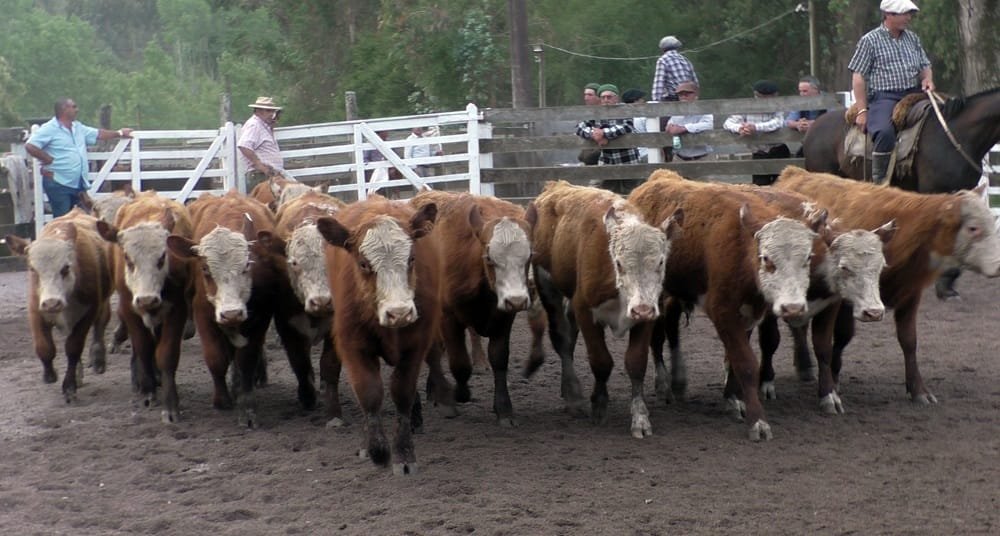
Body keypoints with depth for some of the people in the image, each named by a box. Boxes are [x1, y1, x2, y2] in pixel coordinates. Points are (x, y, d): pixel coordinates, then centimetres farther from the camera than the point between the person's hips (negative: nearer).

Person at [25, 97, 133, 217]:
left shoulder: (78, 128, 15)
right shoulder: (49, 129, -10)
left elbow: (98, 134, 27)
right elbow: (30, 146, -17)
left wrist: (119, 133, 31)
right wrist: (49, 160, -13)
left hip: (79, 185, 8)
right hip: (59, 184, -8)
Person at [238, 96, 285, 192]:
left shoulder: (264, 126, 22)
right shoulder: (253, 125, -9)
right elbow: (244, 146, -22)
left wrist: (271, 126, 19)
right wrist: (259, 165, -23)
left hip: (271, 174, 10)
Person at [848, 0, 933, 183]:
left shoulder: (912, 38, 17)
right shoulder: (870, 40, 0)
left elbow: (925, 66, 25)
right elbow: (858, 77, -3)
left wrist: (927, 79, -1)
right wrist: (862, 111, -10)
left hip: (913, 94, 6)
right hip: (884, 97, -6)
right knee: (884, 131, -34)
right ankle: (880, 182, -23)